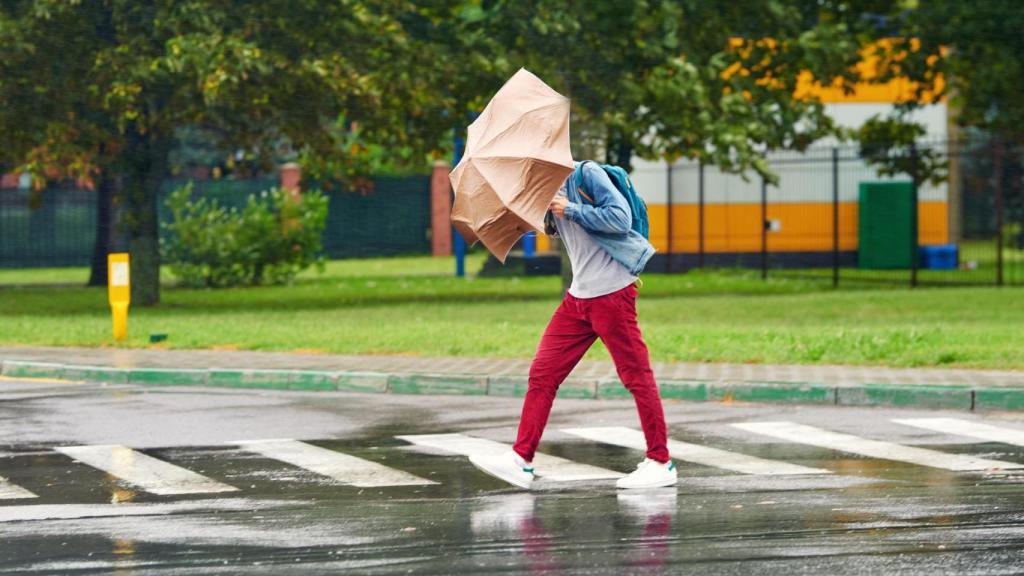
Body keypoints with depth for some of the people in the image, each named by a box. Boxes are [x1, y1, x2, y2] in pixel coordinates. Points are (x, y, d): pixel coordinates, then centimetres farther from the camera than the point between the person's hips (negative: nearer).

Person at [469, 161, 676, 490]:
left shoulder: (587, 174, -9)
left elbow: (621, 218, -19)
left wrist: (571, 209, -16)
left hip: (612, 292, -9)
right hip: (578, 298, 9)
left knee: (636, 376, -2)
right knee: (543, 373, 3)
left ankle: (660, 463, 5)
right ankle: (521, 460, 4)